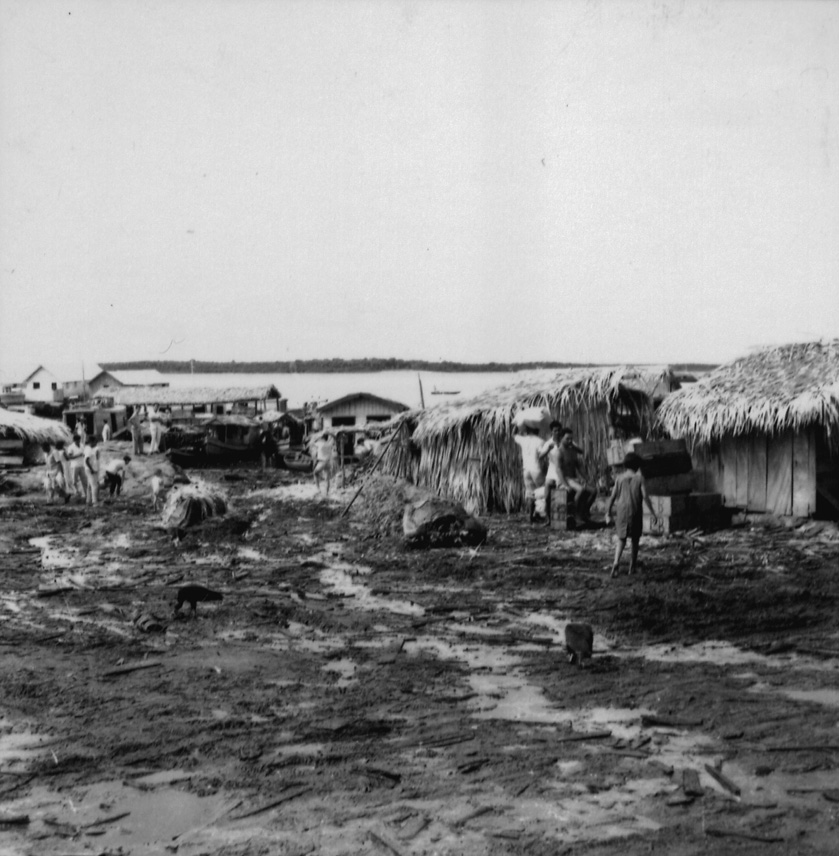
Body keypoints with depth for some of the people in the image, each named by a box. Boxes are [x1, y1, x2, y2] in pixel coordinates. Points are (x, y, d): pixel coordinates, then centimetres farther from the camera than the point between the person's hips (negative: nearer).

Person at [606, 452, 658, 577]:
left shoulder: (620, 478, 0)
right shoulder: (640, 478, -7)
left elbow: (613, 496, 1)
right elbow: (645, 497, -12)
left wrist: (608, 513, 10)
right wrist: (653, 513, -5)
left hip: (622, 512, 1)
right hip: (636, 512, -1)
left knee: (621, 539, 7)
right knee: (635, 539, 17)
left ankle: (616, 563, -16)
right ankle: (632, 566, 24)